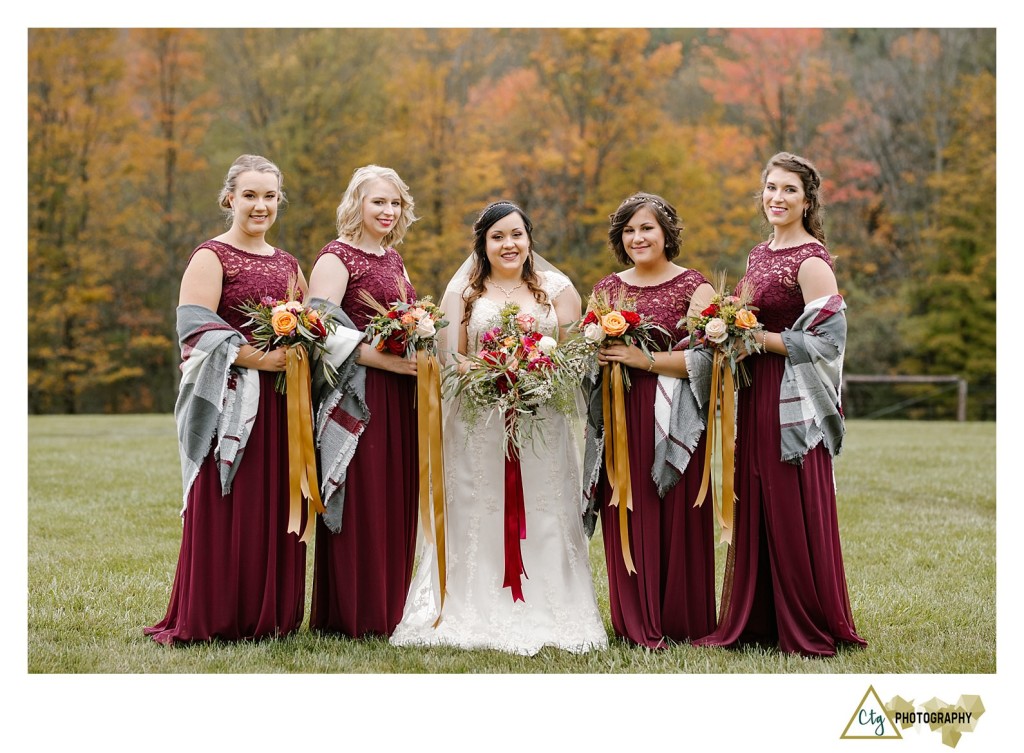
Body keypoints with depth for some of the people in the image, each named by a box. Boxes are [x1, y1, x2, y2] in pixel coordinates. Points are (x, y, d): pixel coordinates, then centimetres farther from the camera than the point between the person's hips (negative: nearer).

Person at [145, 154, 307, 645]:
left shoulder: (287, 265, 17)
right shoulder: (211, 257, -3)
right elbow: (196, 330, -13)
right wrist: (257, 358, -20)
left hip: (279, 402, 6)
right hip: (231, 400, -6)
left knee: (276, 507, 6)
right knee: (224, 508, -6)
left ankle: (270, 616, 14)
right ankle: (209, 620, 1)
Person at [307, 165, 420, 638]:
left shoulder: (392, 257, 19)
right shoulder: (336, 257, -6)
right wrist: (383, 359, -21)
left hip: (399, 397, 8)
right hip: (358, 395, -8)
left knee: (397, 501, 7)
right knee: (360, 501, -6)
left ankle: (391, 607, 15)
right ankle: (352, 614, 0)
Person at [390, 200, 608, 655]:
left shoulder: (557, 289, 11)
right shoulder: (463, 291, 10)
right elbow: (450, 357, 3)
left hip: (542, 425, 1)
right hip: (479, 426, 0)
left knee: (543, 520, -1)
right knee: (479, 519, -3)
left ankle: (545, 615, 4)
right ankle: (480, 616, 1)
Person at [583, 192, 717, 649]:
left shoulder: (693, 287, 1)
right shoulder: (606, 290, 15)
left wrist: (643, 359, -17)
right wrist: (599, 352, -4)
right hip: (619, 419, 4)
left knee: (677, 521, -3)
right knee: (626, 520, 1)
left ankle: (682, 624, 7)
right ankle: (638, 624, 10)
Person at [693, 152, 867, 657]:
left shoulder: (811, 260, -11)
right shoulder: (759, 254, 14)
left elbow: (827, 339, -16)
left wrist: (758, 338, -16)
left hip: (794, 402, -8)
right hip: (756, 397, 8)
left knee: (794, 510, -3)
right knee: (754, 508, 9)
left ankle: (808, 629, 7)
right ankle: (757, 620, 17)